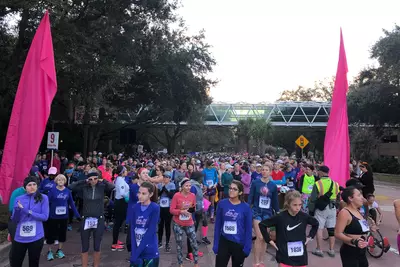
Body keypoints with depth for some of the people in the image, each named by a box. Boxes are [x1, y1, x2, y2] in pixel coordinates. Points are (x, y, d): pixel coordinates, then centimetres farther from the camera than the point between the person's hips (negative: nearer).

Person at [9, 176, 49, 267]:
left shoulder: (43, 198, -4)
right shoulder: (19, 199, 2)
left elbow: (45, 217, -10)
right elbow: (14, 220, 2)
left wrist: (28, 211, -18)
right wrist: (17, 210, -18)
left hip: (36, 237, -2)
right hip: (19, 237, 2)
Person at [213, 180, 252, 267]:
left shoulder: (246, 207, -10)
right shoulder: (222, 204, -7)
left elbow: (248, 229, -5)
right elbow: (217, 225, -2)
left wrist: (247, 247, -8)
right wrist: (216, 244, -2)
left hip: (239, 244, 0)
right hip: (224, 242, 1)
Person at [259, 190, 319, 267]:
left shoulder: (304, 216, -4)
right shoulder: (280, 217, -15)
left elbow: (315, 223, 17)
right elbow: (262, 224, -7)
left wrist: (310, 236, 9)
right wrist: (269, 240, -7)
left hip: (301, 257, 3)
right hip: (285, 256, -3)